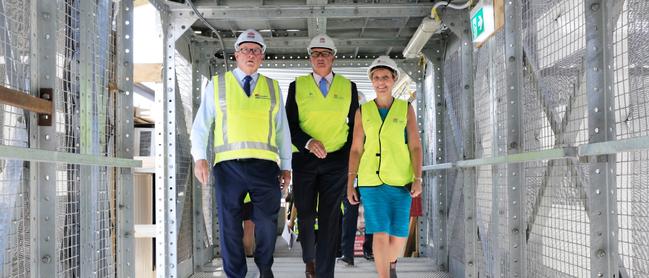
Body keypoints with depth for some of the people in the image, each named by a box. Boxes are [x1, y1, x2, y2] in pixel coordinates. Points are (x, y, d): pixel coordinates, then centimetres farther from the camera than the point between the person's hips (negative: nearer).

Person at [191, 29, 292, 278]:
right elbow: (201, 125, 6)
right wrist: (199, 158, -6)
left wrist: (286, 166, 10)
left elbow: (283, 129, 15)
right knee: (229, 225, 4)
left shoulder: (273, 88, 15)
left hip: (265, 164, 1)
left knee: (267, 221, -3)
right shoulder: (217, 84, 10)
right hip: (228, 164, 0)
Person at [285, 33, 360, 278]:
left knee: (330, 219, -3)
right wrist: (308, 143, -18)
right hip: (304, 159, 0)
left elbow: (355, 125, 12)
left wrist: (351, 157, 3)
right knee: (305, 215, 8)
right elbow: (290, 125, -1)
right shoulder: (297, 86, 5)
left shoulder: (348, 87, 8)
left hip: (336, 160, 0)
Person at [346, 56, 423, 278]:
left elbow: (415, 146, 0)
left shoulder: (406, 109, 3)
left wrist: (418, 179, -11)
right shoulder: (363, 112, 4)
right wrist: (350, 184, 0)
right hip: (371, 180, 0)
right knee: (380, 232, -10)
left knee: (399, 235, 5)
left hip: (400, 180, 0)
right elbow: (355, 149, 5)